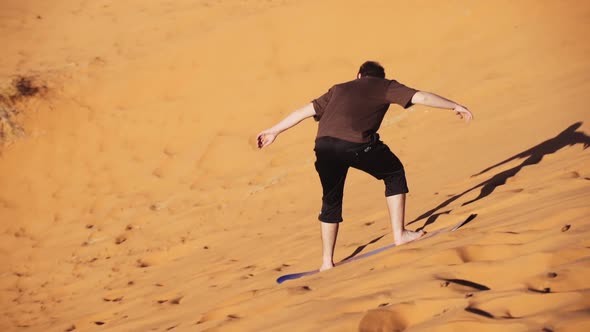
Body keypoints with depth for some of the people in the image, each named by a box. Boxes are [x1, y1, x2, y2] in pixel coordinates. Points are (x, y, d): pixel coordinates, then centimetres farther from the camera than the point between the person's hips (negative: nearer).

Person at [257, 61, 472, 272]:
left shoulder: (339, 89, 33)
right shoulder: (384, 86, 22)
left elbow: (305, 111, 34)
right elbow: (421, 97, 13)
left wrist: (274, 131, 41)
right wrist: (455, 106, 22)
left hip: (324, 145, 4)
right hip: (356, 143, -4)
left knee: (331, 201, 20)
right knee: (395, 173, 21)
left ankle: (327, 263, 21)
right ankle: (399, 234, 19)